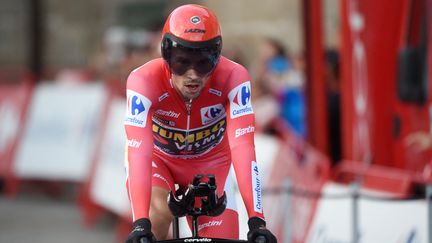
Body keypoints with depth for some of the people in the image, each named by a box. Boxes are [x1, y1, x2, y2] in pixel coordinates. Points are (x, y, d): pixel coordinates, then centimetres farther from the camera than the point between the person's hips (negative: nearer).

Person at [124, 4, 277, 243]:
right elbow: (139, 153, -44)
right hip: (158, 159, -2)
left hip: (209, 164, 2)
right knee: (158, 213, -32)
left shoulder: (233, 78, -32)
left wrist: (257, 221, -48)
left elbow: (242, 148, -39)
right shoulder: (144, 81, -35)